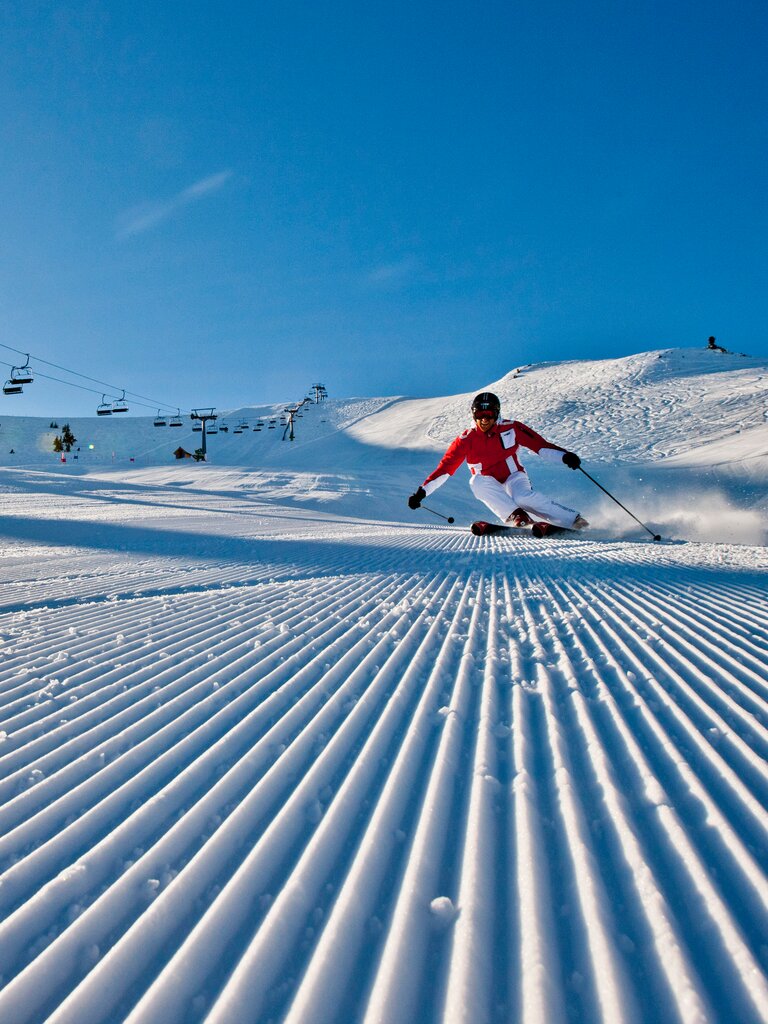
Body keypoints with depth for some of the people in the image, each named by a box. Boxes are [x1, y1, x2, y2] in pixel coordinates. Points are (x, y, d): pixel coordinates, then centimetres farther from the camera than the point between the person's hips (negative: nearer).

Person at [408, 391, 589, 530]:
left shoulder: (511, 428, -8)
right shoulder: (466, 440, -8)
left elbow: (540, 445, -9)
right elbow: (445, 467, -9)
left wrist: (564, 456, -23)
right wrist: (422, 491, -17)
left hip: (514, 477, -1)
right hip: (490, 485, 2)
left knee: (523, 498, -33)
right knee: (477, 481, -32)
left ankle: (573, 519, -20)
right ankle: (516, 516, -32)